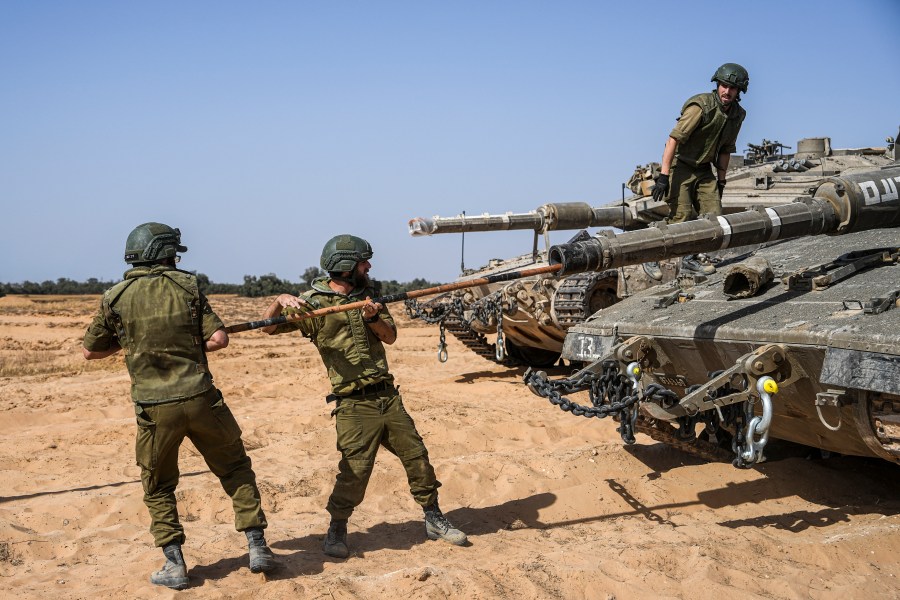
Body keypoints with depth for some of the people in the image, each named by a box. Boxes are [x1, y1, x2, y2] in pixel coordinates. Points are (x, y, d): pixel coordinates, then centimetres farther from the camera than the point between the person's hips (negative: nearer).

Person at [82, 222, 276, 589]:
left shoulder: (115, 298, 1)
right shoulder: (187, 286, 0)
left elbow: (90, 352, 11)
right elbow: (219, 339, -4)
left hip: (154, 408, 0)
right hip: (200, 400, 0)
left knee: (158, 488, 19)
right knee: (236, 468, 17)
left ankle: (174, 565, 15)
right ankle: (257, 547, 14)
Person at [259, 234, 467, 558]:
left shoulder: (366, 295, 12)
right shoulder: (313, 303, -6)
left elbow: (390, 336, 8)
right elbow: (269, 325, -11)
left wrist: (372, 318, -12)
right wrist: (281, 299, -31)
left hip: (388, 396, 6)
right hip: (354, 405, -6)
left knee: (417, 457, 10)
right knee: (354, 471, -9)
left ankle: (434, 520, 26)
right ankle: (336, 530, 14)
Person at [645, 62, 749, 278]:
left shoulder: (737, 115, 3)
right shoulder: (701, 106, -20)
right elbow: (674, 139, -24)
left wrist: (721, 181, 15)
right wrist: (663, 176, -29)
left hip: (704, 169, 7)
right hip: (681, 165, -7)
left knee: (713, 216, -1)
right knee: (681, 217, -15)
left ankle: (690, 259, 14)